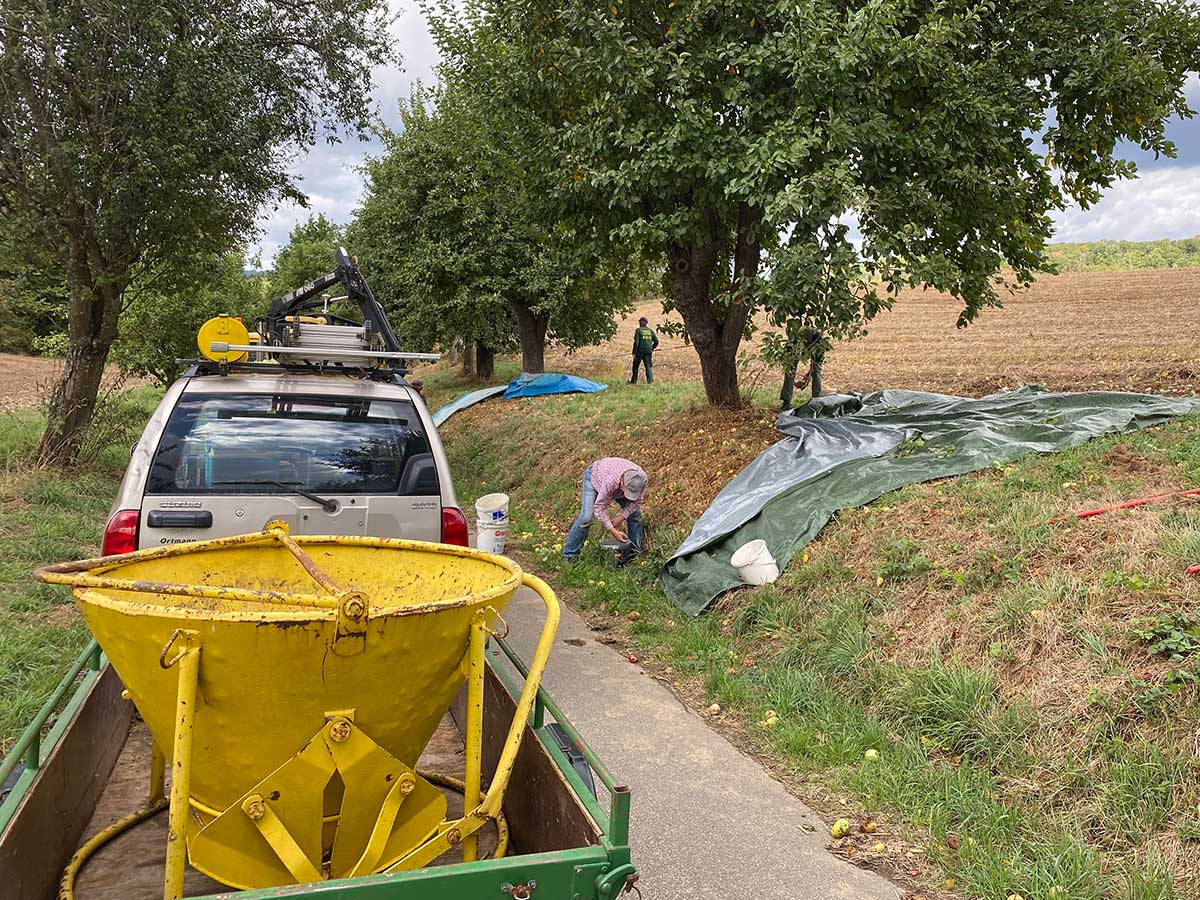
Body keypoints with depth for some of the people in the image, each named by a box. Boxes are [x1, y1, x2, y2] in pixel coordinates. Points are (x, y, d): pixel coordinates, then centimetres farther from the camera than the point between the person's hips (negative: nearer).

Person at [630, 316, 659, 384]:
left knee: (635, 366, 11)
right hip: (648, 352, 3)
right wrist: (652, 348, 22)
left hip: (640, 351, -3)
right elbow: (656, 341, 7)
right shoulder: (650, 330, 9)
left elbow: (636, 342, -11)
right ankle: (650, 380, -14)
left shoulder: (638, 330, -4)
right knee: (648, 366, 2)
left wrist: (634, 353, -11)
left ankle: (634, 381, 17)